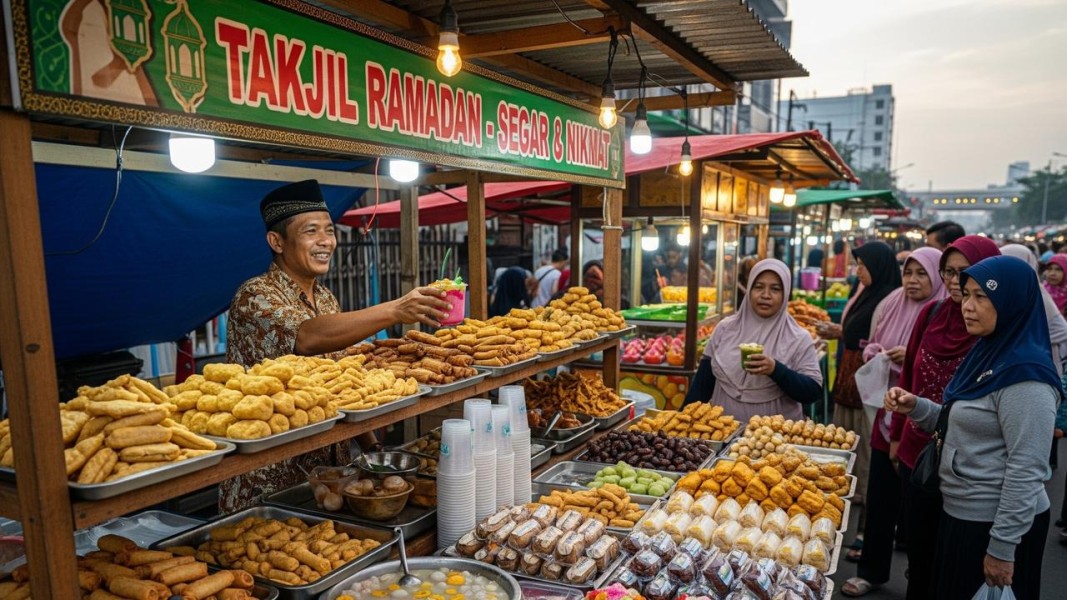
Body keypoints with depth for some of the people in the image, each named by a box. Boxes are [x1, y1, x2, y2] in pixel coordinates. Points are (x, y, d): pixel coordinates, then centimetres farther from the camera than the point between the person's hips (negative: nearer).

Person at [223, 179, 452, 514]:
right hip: (270, 482, -6)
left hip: (329, 468, 7)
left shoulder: (326, 299, 8)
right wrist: (395, 311, -43)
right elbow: (306, 337, -35)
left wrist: (370, 445, 3)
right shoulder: (255, 297, -15)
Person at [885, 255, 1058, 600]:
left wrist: (1002, 547, -19)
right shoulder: (986, 353, 7)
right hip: (960, 512, 9)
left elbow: (1026, 470, -23)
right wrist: (916, 408, -3)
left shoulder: (1025, 373, -22)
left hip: (996, 524, -9)